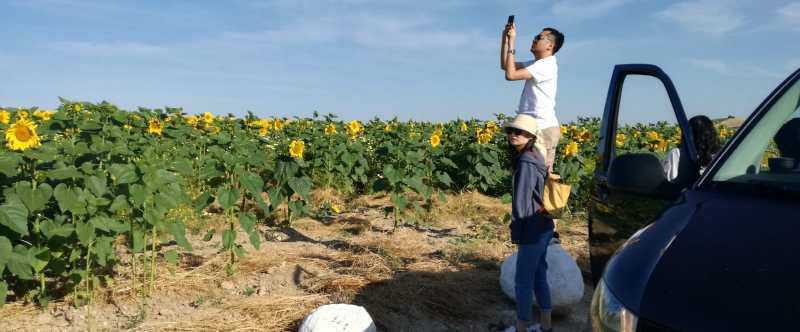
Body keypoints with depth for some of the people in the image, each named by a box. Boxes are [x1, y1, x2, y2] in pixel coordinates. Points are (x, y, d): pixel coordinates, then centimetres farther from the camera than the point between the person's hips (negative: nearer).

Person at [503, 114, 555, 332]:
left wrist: (517, 233, -12)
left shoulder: (526, 162, -20)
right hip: (543, 228, 9)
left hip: (533, 231, -9)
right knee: (538, 276, 17)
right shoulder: (534, 158, 8)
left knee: (522, 281, 2)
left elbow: (521, 201, -20)